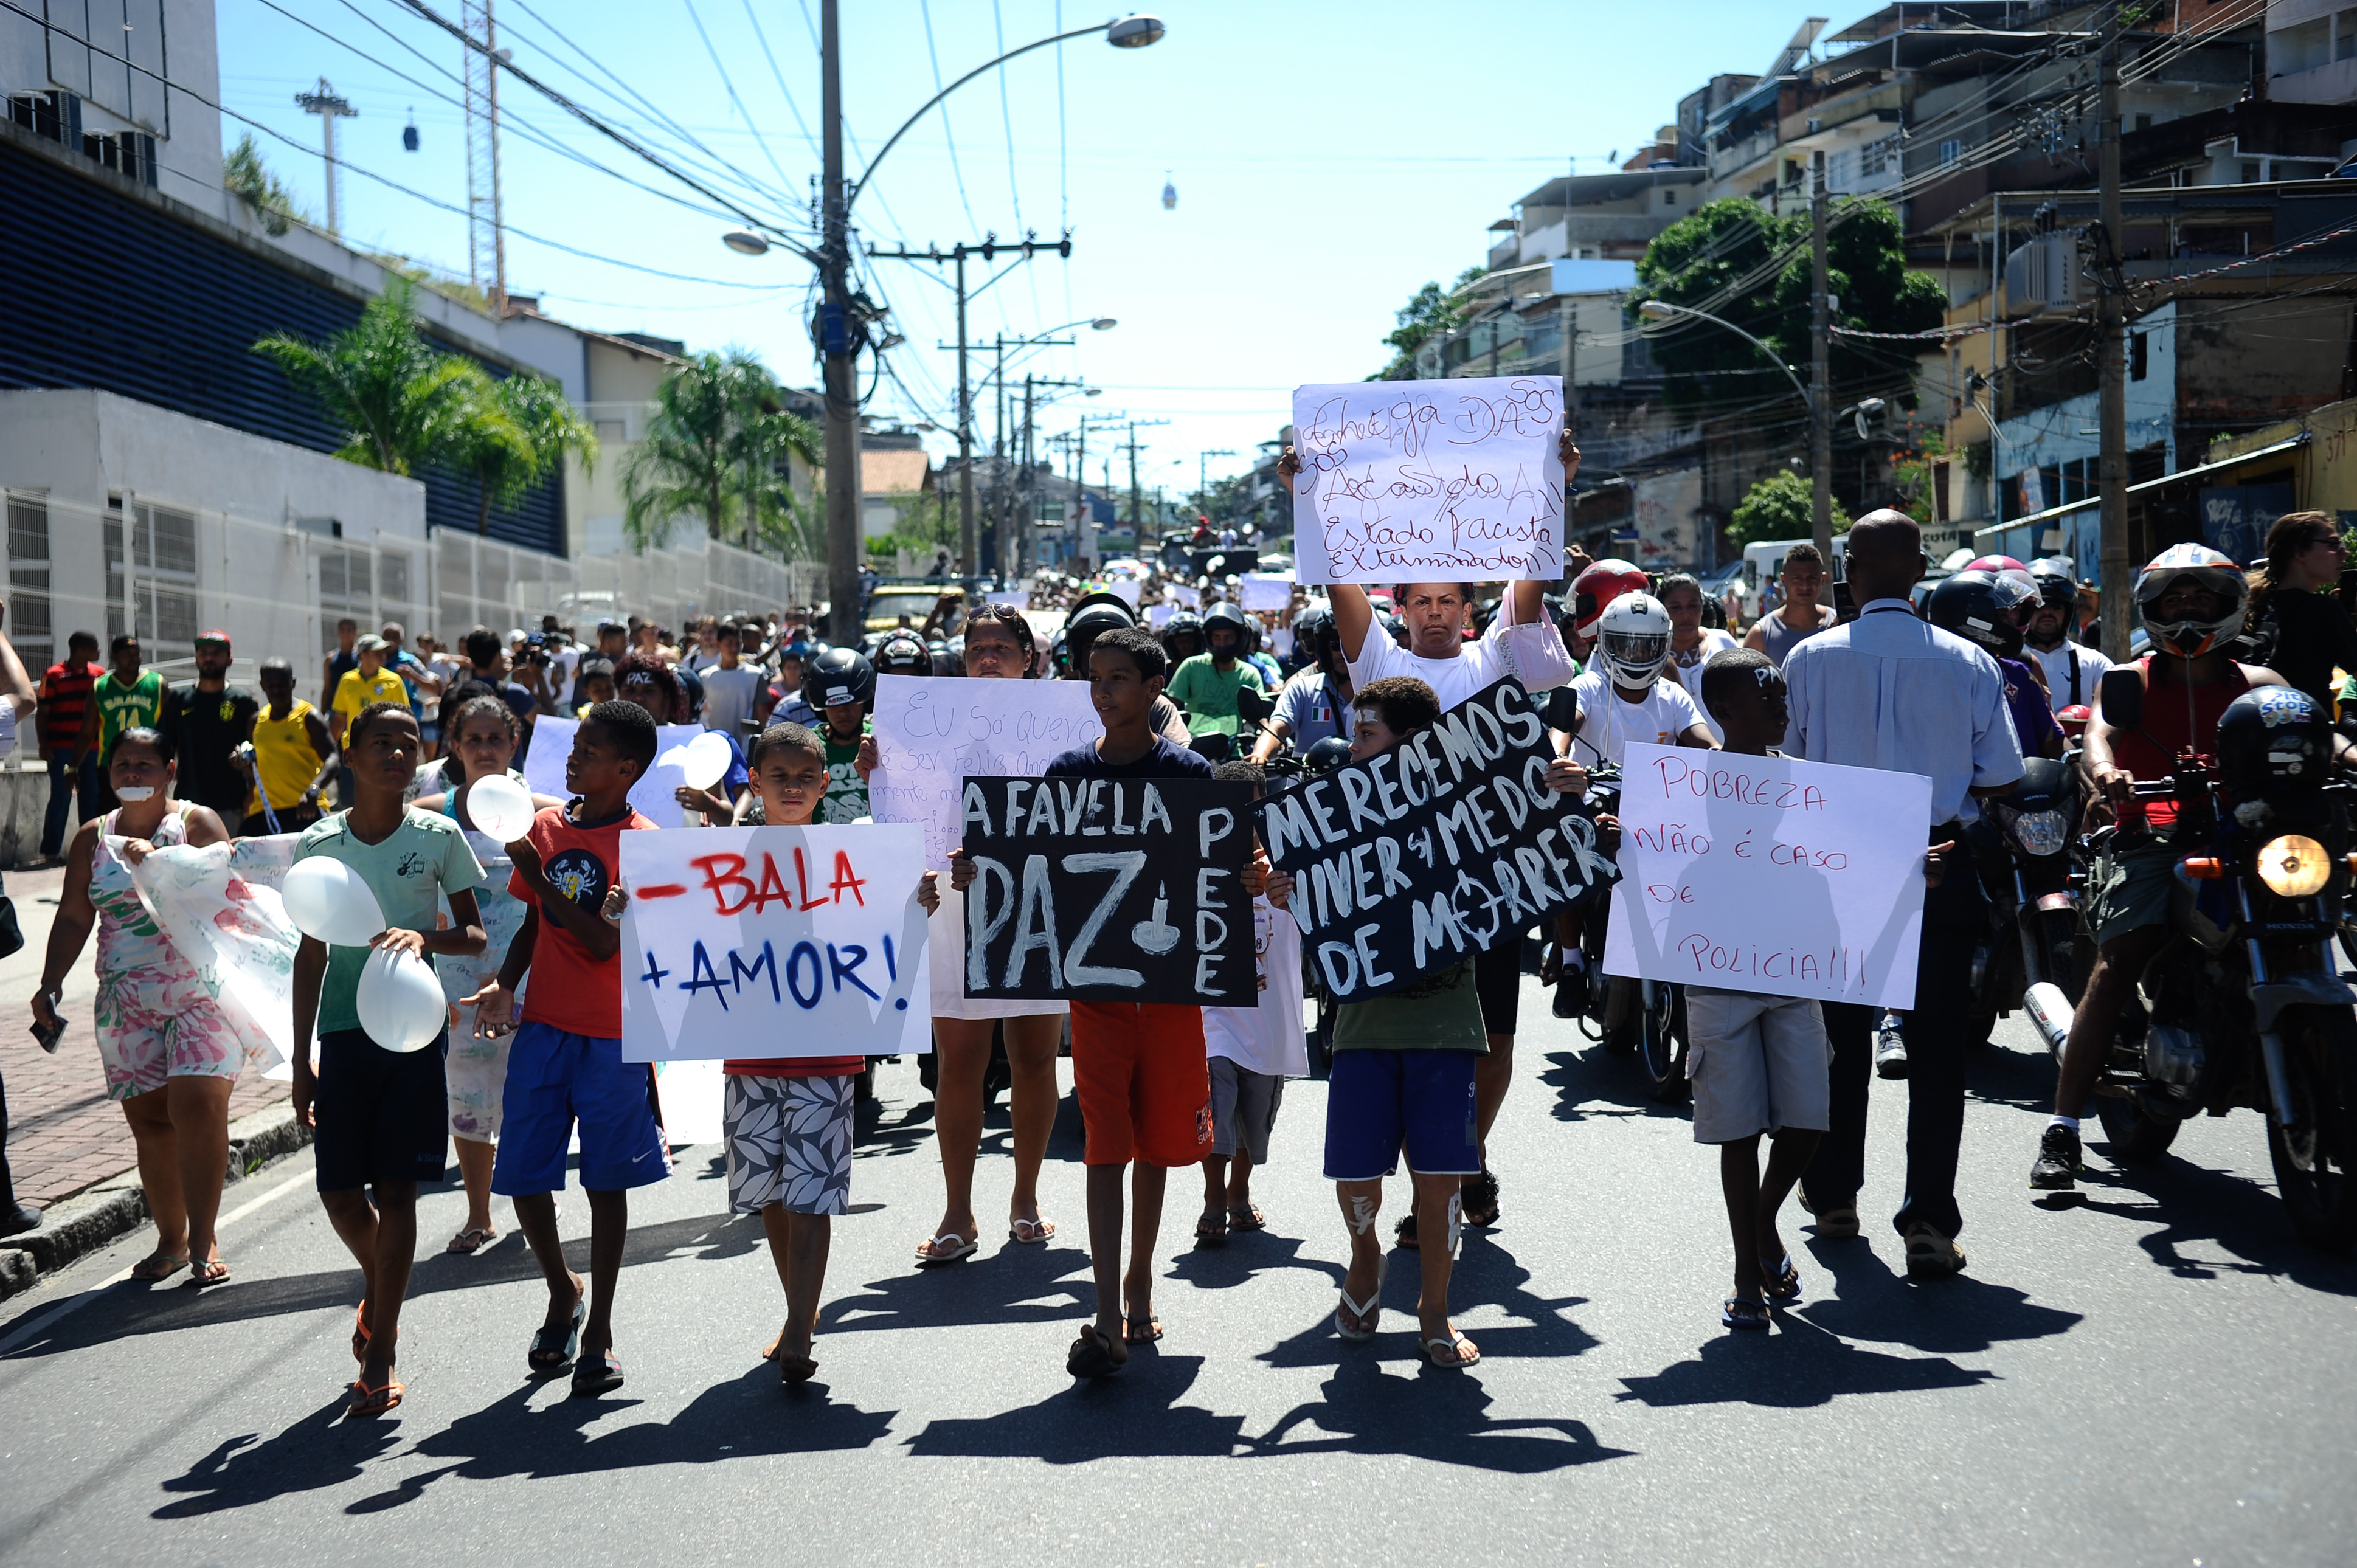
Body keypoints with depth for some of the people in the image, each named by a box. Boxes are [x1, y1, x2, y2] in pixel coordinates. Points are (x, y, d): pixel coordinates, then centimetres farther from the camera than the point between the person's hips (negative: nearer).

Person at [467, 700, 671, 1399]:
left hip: (611, 1036, -4)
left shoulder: (642, 844, -10)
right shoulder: (548, 825, 7)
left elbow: (604, 943, -18)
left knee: (607, 1181, 6)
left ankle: (598, 1332, 18)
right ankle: (563, 1293, 28)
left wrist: (539, 877, -21)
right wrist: (505, 986, -1)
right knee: (521, 1175, 3)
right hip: (542, 1025, 4)